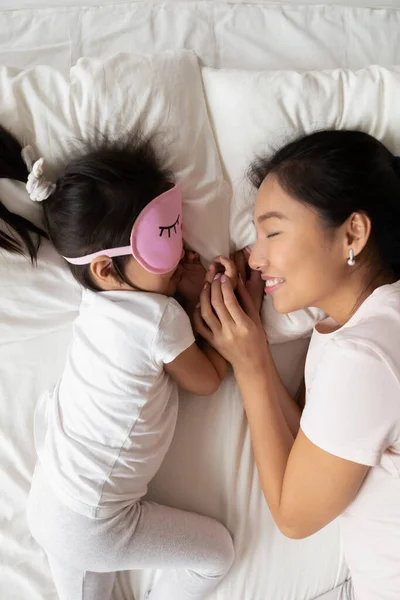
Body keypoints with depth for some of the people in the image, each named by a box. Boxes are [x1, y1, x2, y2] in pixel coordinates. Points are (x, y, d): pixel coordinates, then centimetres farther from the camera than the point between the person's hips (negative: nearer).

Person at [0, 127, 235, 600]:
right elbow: (207, 381, -9)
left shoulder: (100, 302, -4)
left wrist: (188, 297, -7)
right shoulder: (160, 316, -26)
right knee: (217, 552, 13)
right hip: (92, 526, -7)